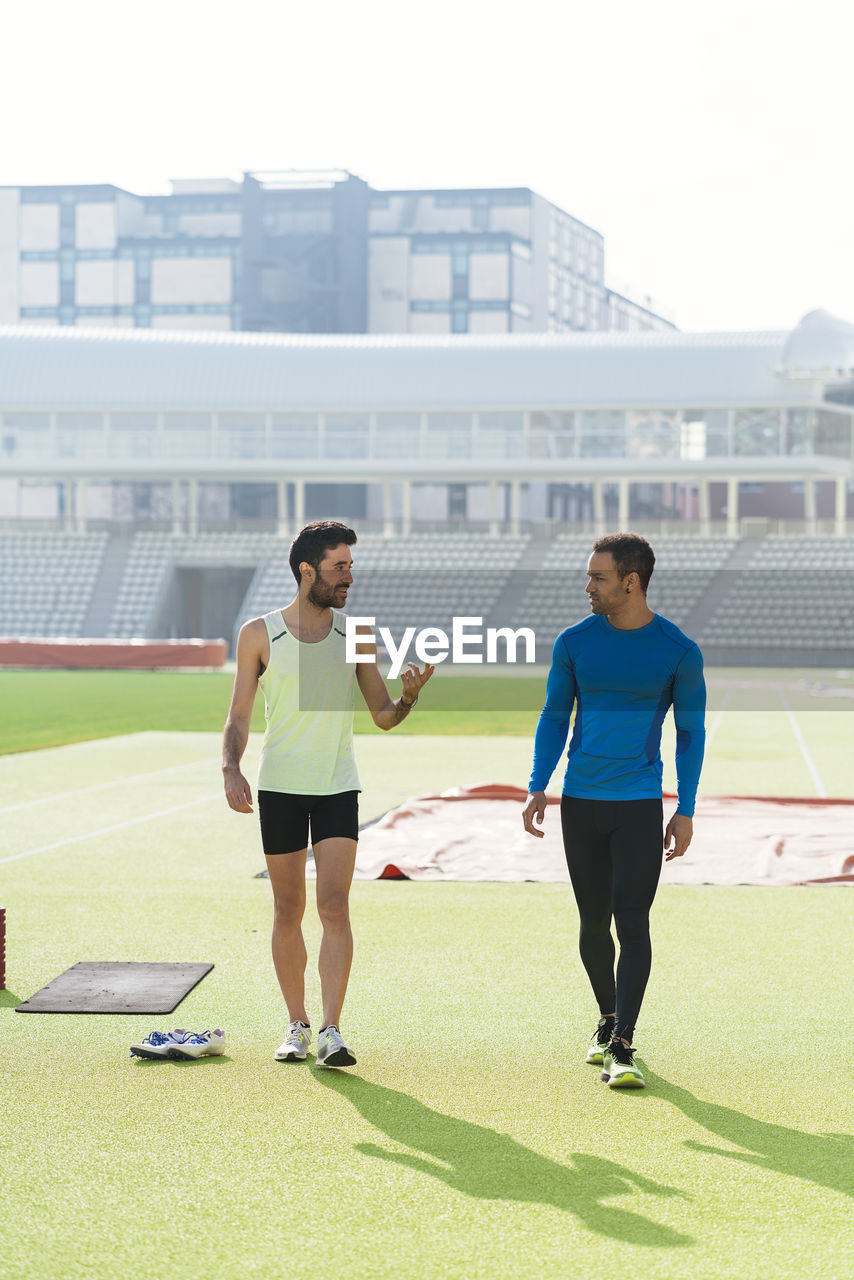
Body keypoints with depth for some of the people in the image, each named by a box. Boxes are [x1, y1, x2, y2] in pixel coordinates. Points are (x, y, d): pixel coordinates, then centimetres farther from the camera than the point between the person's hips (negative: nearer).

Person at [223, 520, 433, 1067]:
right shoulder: (259, 635, -1)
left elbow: (383, 715, 6)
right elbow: (238, 717, 4)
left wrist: (409, 696, -16)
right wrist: (231, 770, -13)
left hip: (337, 787, 0)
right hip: (278, 786, 0)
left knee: (335, 908, -11)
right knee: (288, 911, 7)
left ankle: (331, 1032, -11)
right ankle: (297, 1026, 19)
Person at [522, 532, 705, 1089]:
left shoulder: (680, 652, -4)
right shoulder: (575, 642, 2)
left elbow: (691, 731, 4)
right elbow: (554, 718, 12)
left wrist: (686, 812, -1)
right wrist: (538, 787, 3)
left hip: (640, 806, -3)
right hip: (581, 803, 3)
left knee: (633, 922, -11)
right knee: (594, 925, 9)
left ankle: (622, 1048, -11)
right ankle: (609, 1019, 30)